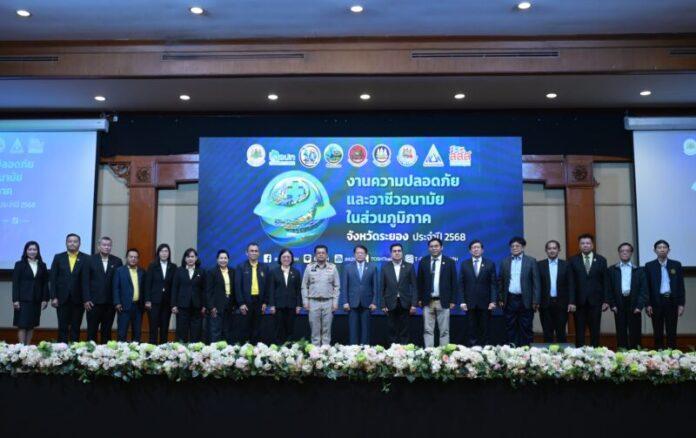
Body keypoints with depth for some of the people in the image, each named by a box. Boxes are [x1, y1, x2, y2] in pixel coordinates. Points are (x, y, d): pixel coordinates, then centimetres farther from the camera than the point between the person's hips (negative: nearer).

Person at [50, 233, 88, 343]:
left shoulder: (86, 259, 1)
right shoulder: (58, 257, 7)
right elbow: (52, 279, 4)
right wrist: (53, 297, -3)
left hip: (78, 299, -1)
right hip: (62, 299, 1)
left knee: (76, 328, 5)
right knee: (62, 327, 4)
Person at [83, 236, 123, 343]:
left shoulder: (117, 261, 5)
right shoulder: (90, 260, 2)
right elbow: (86, 281, 0)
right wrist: (86, 299, -6)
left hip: (110, 302, 1)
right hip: (93, 301, -1)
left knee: (107, 330, 7)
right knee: (92, 330, 4)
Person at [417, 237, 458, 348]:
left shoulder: (449, 262, 2)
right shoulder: (423, 262, 7)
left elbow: (454, 282, 2)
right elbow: (419, 281, 9)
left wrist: (453, 300, -3)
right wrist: (420, 298, 3)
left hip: (443, 301, -1)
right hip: (428, 301, 1)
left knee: (444, 331, 3)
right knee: (428, 330, 2)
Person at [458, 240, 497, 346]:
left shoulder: (490, 264, 5)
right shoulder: (464, 264, 7)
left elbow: (493, 284, 1)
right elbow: (461, 284, 4)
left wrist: (493, 301, -7)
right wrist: (462, 301, -5)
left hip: (485, 303, 0)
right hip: (470, 303, 1)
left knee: (484, 329, 3)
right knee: (472, 329, 3)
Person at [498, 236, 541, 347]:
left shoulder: (531, 261, 2)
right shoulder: (505, 262, 9)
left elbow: (536, 282, -2)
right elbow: (501, 282, 12)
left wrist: (536, 301, -8)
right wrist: (501, 299, 5)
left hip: (525, 300, -2)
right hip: (509, 300, 2)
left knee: (526, 328, 2)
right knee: (511, 328, 6)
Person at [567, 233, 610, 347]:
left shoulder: (601, 260, 7)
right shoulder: (573, 261, 4)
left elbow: (605, 282, 6)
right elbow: (571, 282, 0)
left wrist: (605, 300, 0)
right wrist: (571, 301, -7)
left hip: (595, 301, 1)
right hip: (579, 301, -1)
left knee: (595, 331, 3)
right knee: (579, 332, 2)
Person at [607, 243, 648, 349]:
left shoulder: (639, 270, 9)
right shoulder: (612, 270, 8)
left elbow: (644, 289, 2)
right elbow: (609, 289, 5)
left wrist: (640, 306, -8)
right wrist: (612, 304, -4)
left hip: (634, 305, 0)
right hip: (619, 305, 0)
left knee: (635, 333, 3)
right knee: (621, 333, 3)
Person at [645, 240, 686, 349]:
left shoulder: (676, 265, 5)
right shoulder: (649, 266, 2)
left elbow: (680, 285, 4)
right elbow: (647, 286, 1)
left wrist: (681, 304, -1)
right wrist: (648, 304, -5)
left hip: (672, 301, 1)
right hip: (656, 302, -1)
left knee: (672, 331, 3)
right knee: (658, 331, 5)